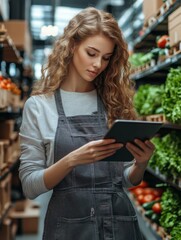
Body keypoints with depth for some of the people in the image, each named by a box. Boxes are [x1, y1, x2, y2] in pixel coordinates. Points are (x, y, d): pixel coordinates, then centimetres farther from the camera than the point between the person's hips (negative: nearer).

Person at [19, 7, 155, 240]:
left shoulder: (115, 101, 3)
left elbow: (129, 180, 8)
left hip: (121, 221, 3)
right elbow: (30, 185, -6)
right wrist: (72, 160, -22)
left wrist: (140, 164, -13)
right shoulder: (39, 105, -4)